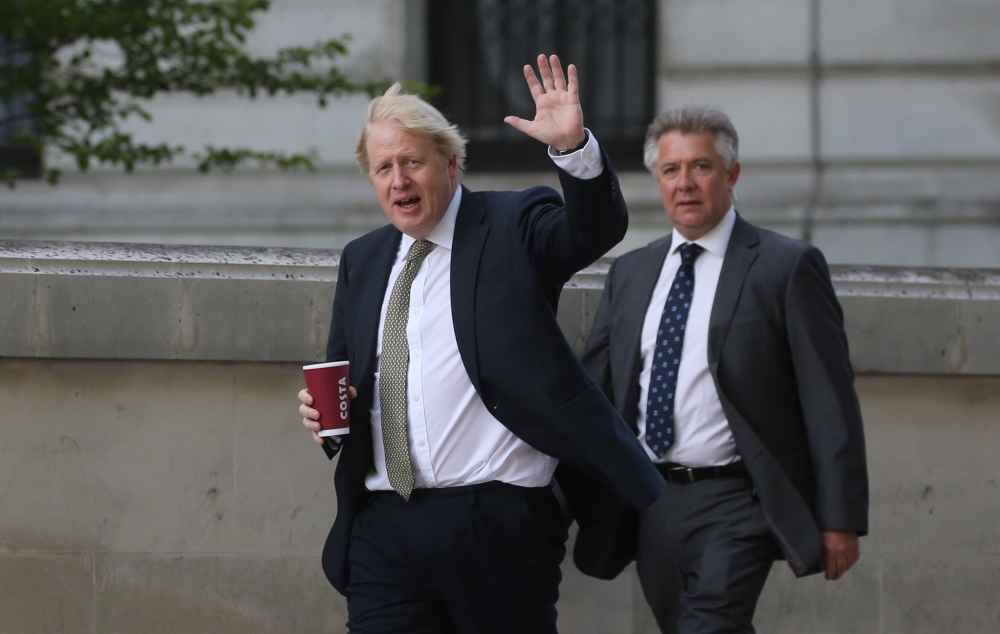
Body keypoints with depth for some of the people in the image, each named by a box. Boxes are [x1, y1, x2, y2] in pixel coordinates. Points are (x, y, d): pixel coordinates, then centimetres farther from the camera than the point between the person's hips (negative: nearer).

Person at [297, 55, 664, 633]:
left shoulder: (514, 228, 3)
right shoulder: (363, 260, 18)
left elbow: (596, 230, -16)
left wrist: (573, 146, -34)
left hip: (497, 522, -4)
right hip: (385, 531, 4)